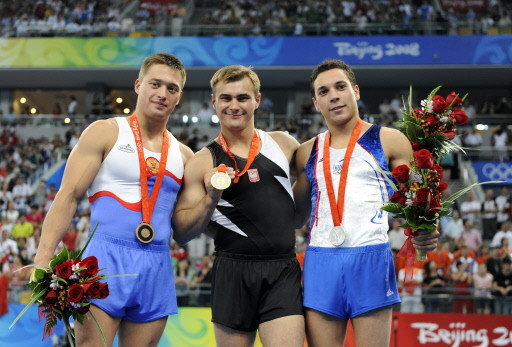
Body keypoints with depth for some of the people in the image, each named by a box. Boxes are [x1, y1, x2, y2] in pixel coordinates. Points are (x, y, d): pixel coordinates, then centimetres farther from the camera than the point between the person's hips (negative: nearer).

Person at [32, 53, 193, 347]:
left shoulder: (183, 156, 15)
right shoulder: (106, 133, 3)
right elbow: (68, 196, -4)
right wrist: (43, 259, -14)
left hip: (157, 268, 4)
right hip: (107, 259, -4)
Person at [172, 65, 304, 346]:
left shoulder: (283, 144, 9)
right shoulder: (202, 162, 3)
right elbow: (181, 233, -1)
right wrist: (210, 199, -15)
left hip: (283, 272, 1)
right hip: (233, 273, 0)